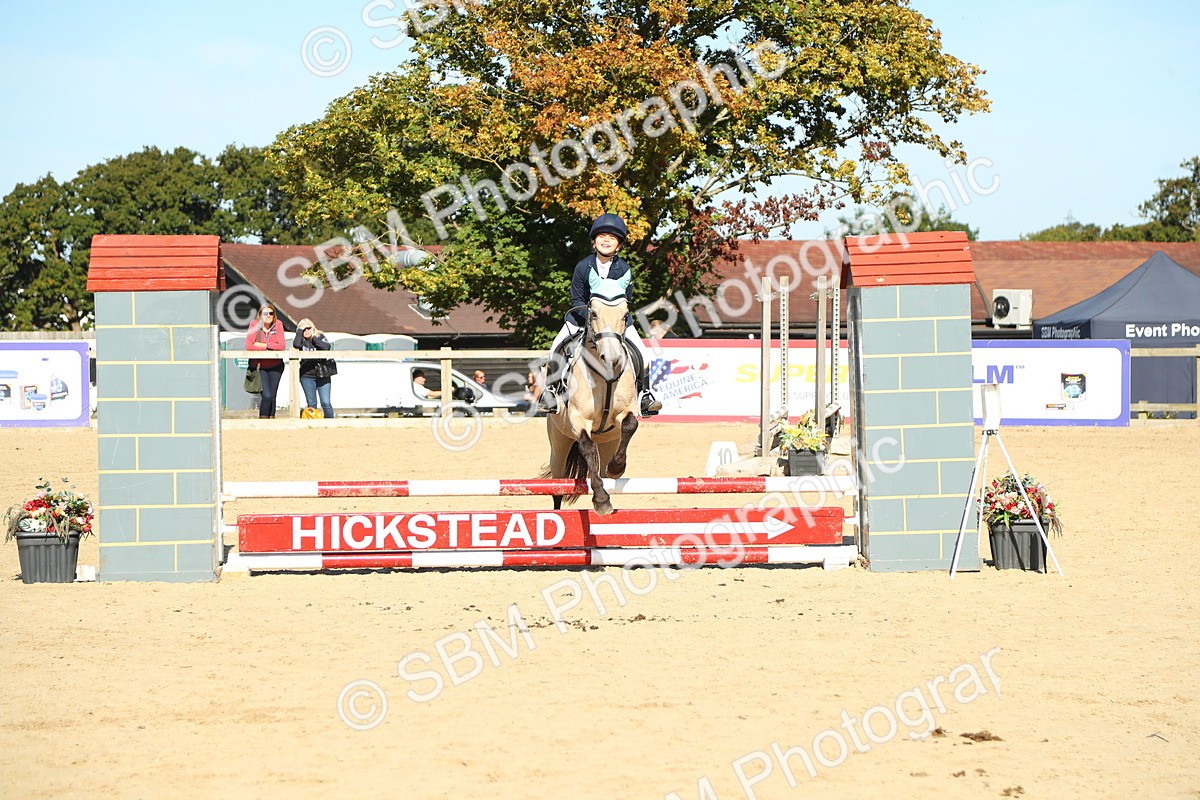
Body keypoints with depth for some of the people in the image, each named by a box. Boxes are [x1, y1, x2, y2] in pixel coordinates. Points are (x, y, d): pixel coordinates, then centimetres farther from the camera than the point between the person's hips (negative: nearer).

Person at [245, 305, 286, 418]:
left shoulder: (278, 324, -6)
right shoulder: (254, 324, -9)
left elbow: (282, 346, -14)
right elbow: (248, 346, -18)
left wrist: (263, 345, -17)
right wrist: (268, 347, -16)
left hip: (275, 366, 2)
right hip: (260, 365, -2)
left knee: (272, 395, 7)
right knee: (266, 395, -13)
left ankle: (271, 417, 23)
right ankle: (263, 418, 1)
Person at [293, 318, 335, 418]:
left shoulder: (320, 336, 4)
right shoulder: (301, 340, 3)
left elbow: (327, 347, -15)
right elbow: (296, 345, -21)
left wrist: (314, 338, -13)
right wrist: (300, 330, -12)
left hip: (322, 375, -1)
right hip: (307, 375, 1)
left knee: (326, 403, -5)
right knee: (311, 404, 2)